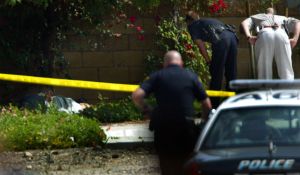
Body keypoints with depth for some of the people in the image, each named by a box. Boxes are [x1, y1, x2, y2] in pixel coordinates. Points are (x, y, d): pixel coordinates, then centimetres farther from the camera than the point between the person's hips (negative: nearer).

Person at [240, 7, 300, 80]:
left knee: (264, 74, -2)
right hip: (281, 35, 1)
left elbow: (244, 23, 18)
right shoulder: (282, 18, 41)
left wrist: (249, 37, 4)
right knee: (286, 74, 0)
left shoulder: (257, 17, 39)